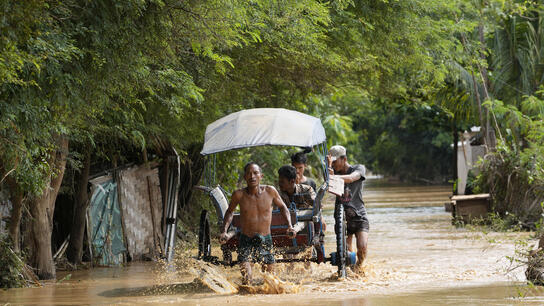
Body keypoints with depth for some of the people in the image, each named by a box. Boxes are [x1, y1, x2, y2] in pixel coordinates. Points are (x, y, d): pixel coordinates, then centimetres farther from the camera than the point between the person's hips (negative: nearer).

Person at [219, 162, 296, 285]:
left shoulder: (270, 191, -8)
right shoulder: (239, 195, -10)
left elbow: (282, 207, 11)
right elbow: (230, 212, 10)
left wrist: (289, 226, -2)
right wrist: (224, 231, -3)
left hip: (265, 240, 2)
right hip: (246, 241, -2)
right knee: (246, 279, -18)